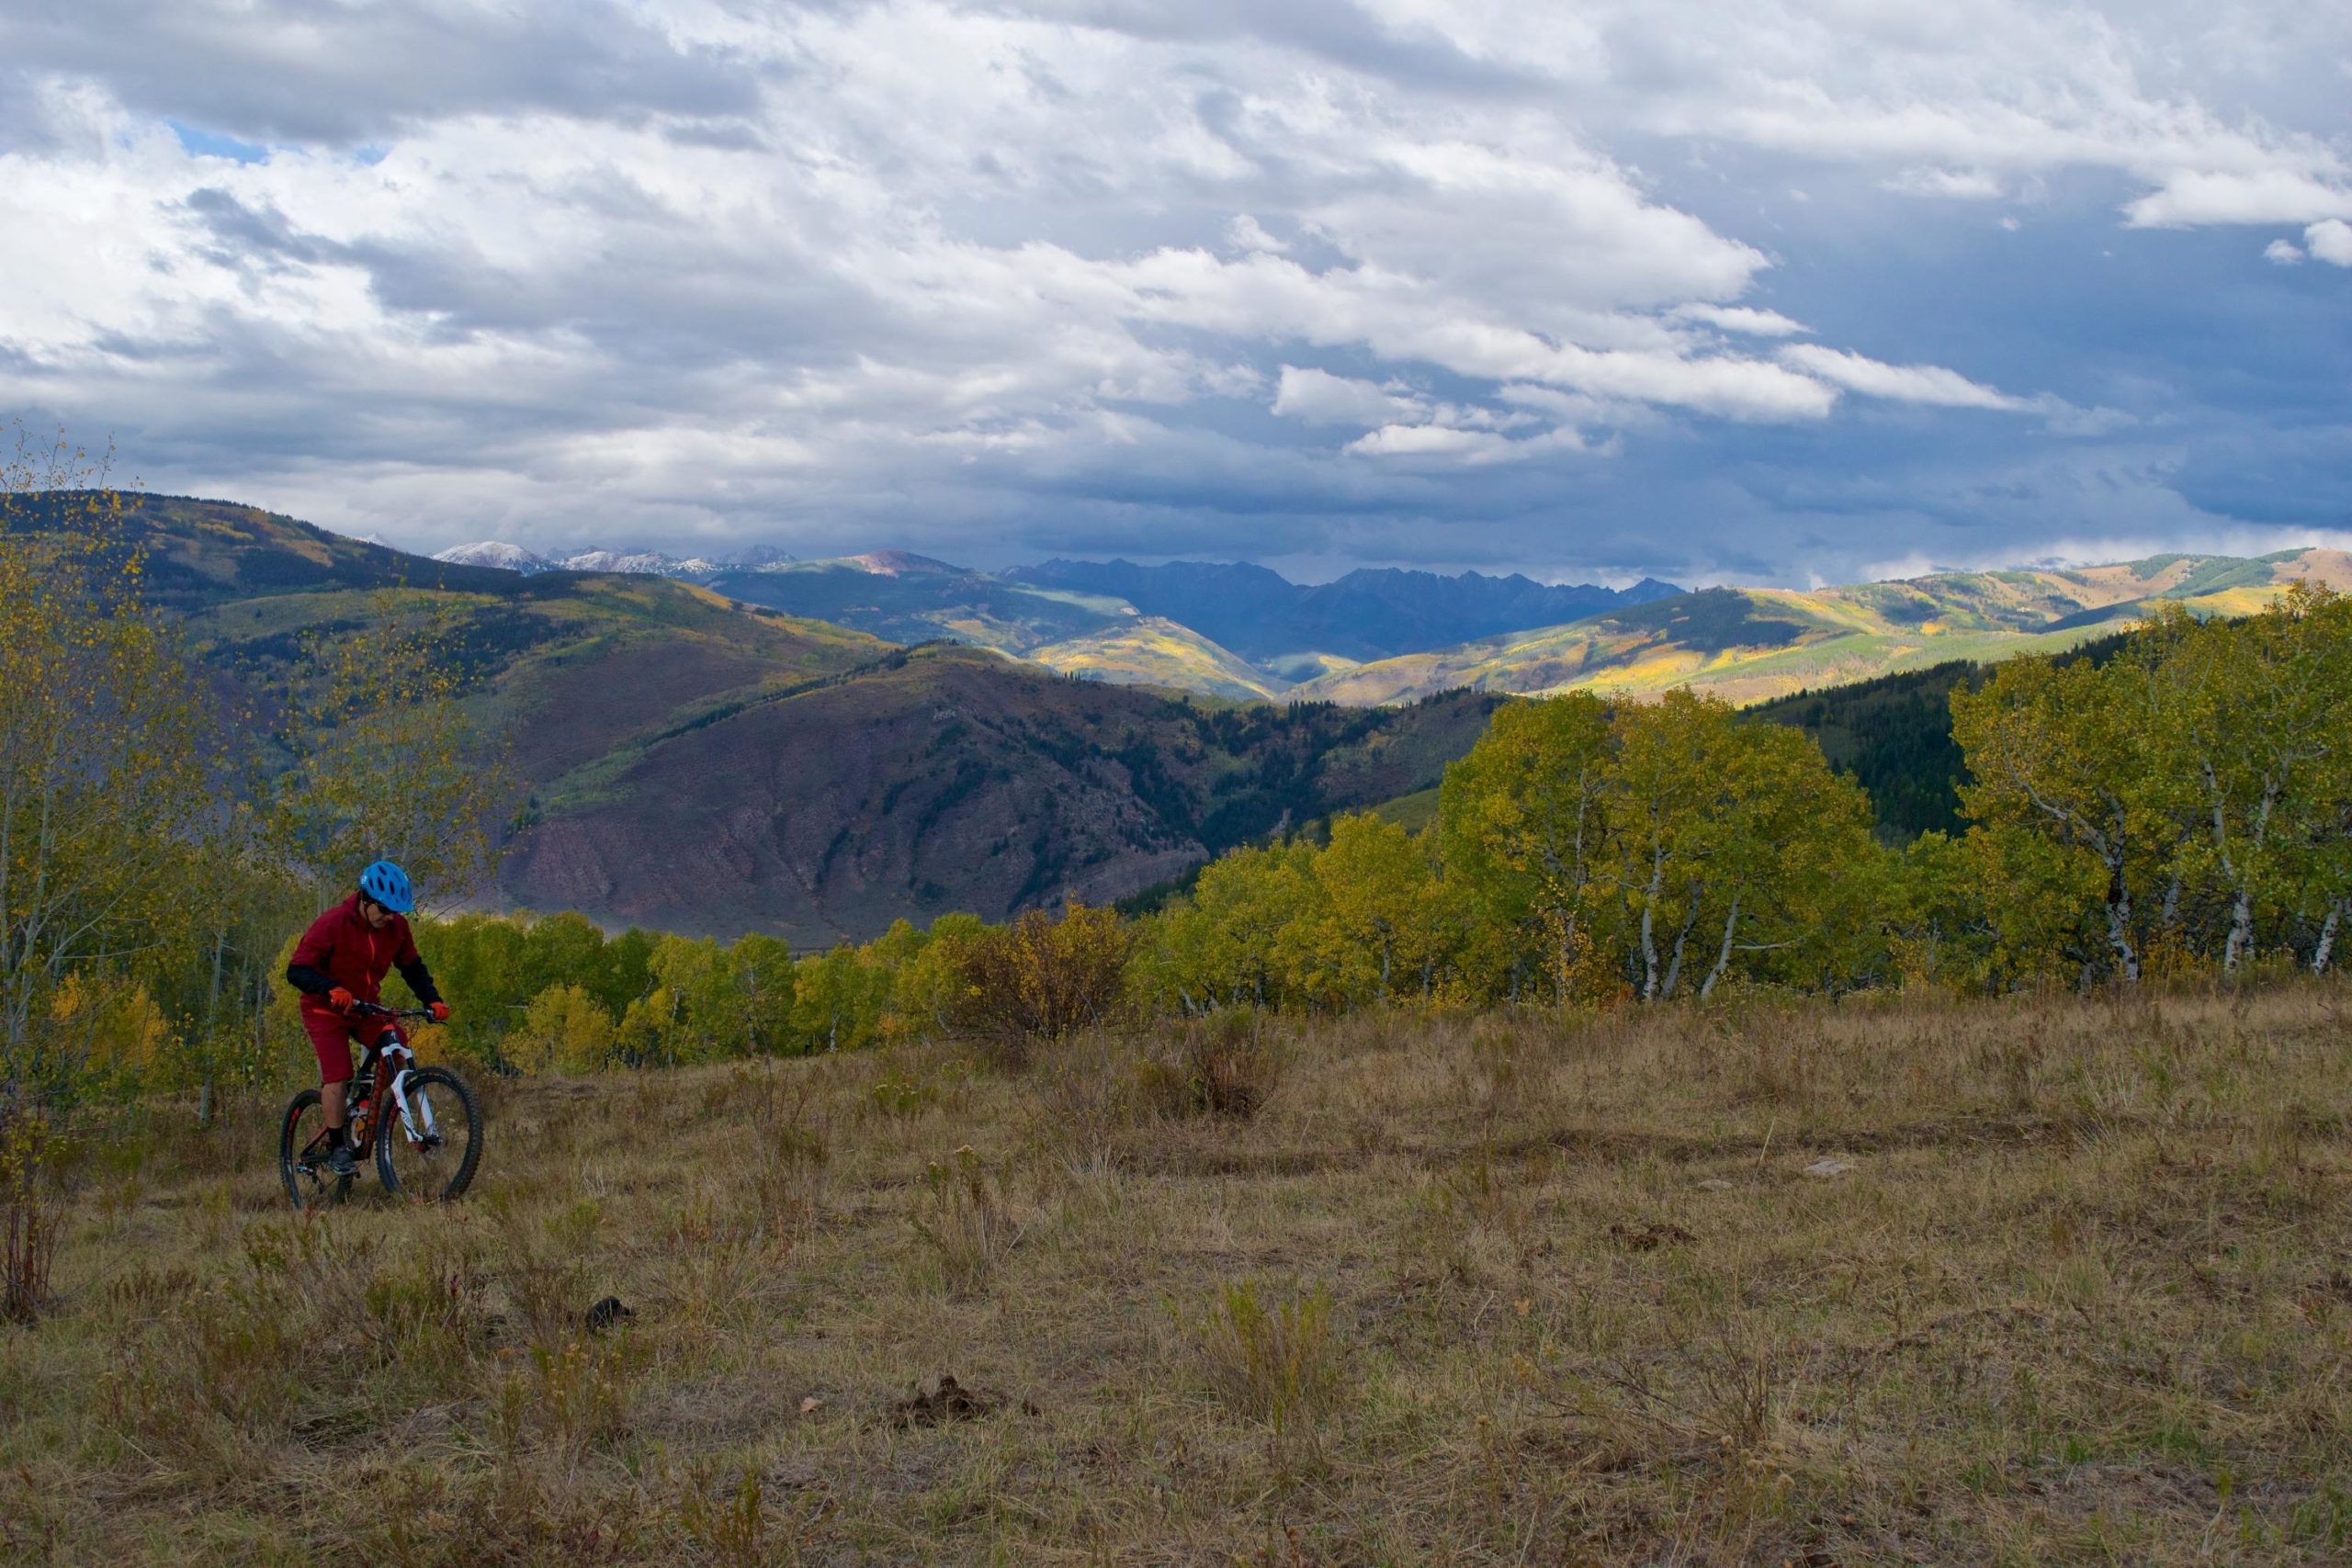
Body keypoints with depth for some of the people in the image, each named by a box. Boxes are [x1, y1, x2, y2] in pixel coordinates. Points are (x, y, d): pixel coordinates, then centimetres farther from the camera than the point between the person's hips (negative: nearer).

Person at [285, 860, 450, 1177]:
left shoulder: (396, 926, -8)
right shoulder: (331, 925, -23)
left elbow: (412, 966, 7)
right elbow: (296, 971, -24)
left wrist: (432, 1000, -9)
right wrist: (332, 989, -42)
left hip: (367, 1006, 5)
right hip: (327, 1009, -5)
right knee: (338, 1076, -18)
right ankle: (336, 1148, -5)